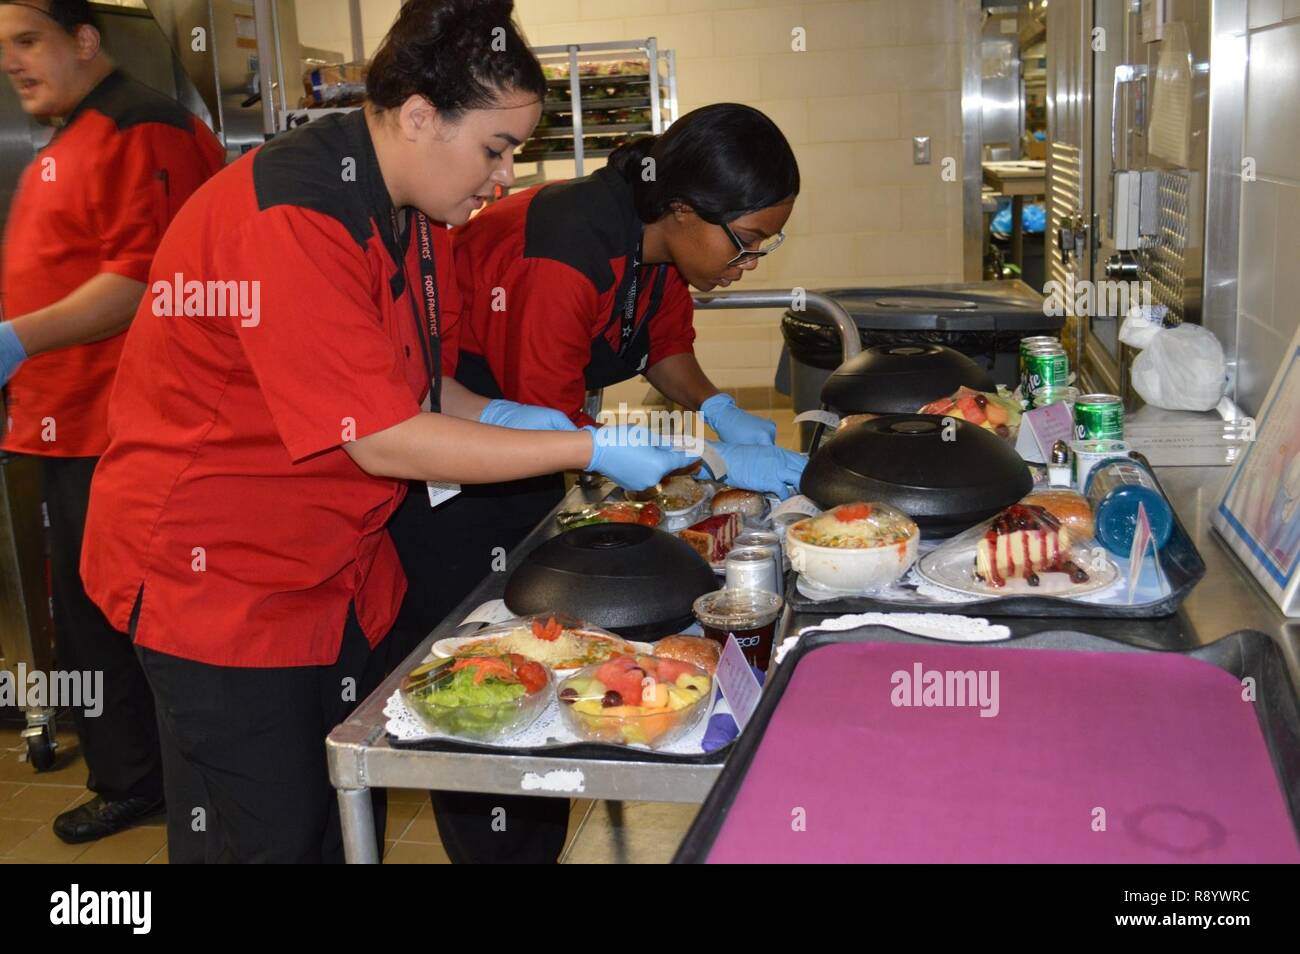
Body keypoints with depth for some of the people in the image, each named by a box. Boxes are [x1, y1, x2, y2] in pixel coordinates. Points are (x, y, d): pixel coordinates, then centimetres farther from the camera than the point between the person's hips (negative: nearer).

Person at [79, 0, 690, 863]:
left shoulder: (413, 212, 2)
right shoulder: (291, 222, -27)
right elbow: (383, 441, -28)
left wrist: (499, 418, -9)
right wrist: (589, 450, -24)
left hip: (340, 567, 8)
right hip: (218, 575, -8)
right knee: (275, 835, 4)